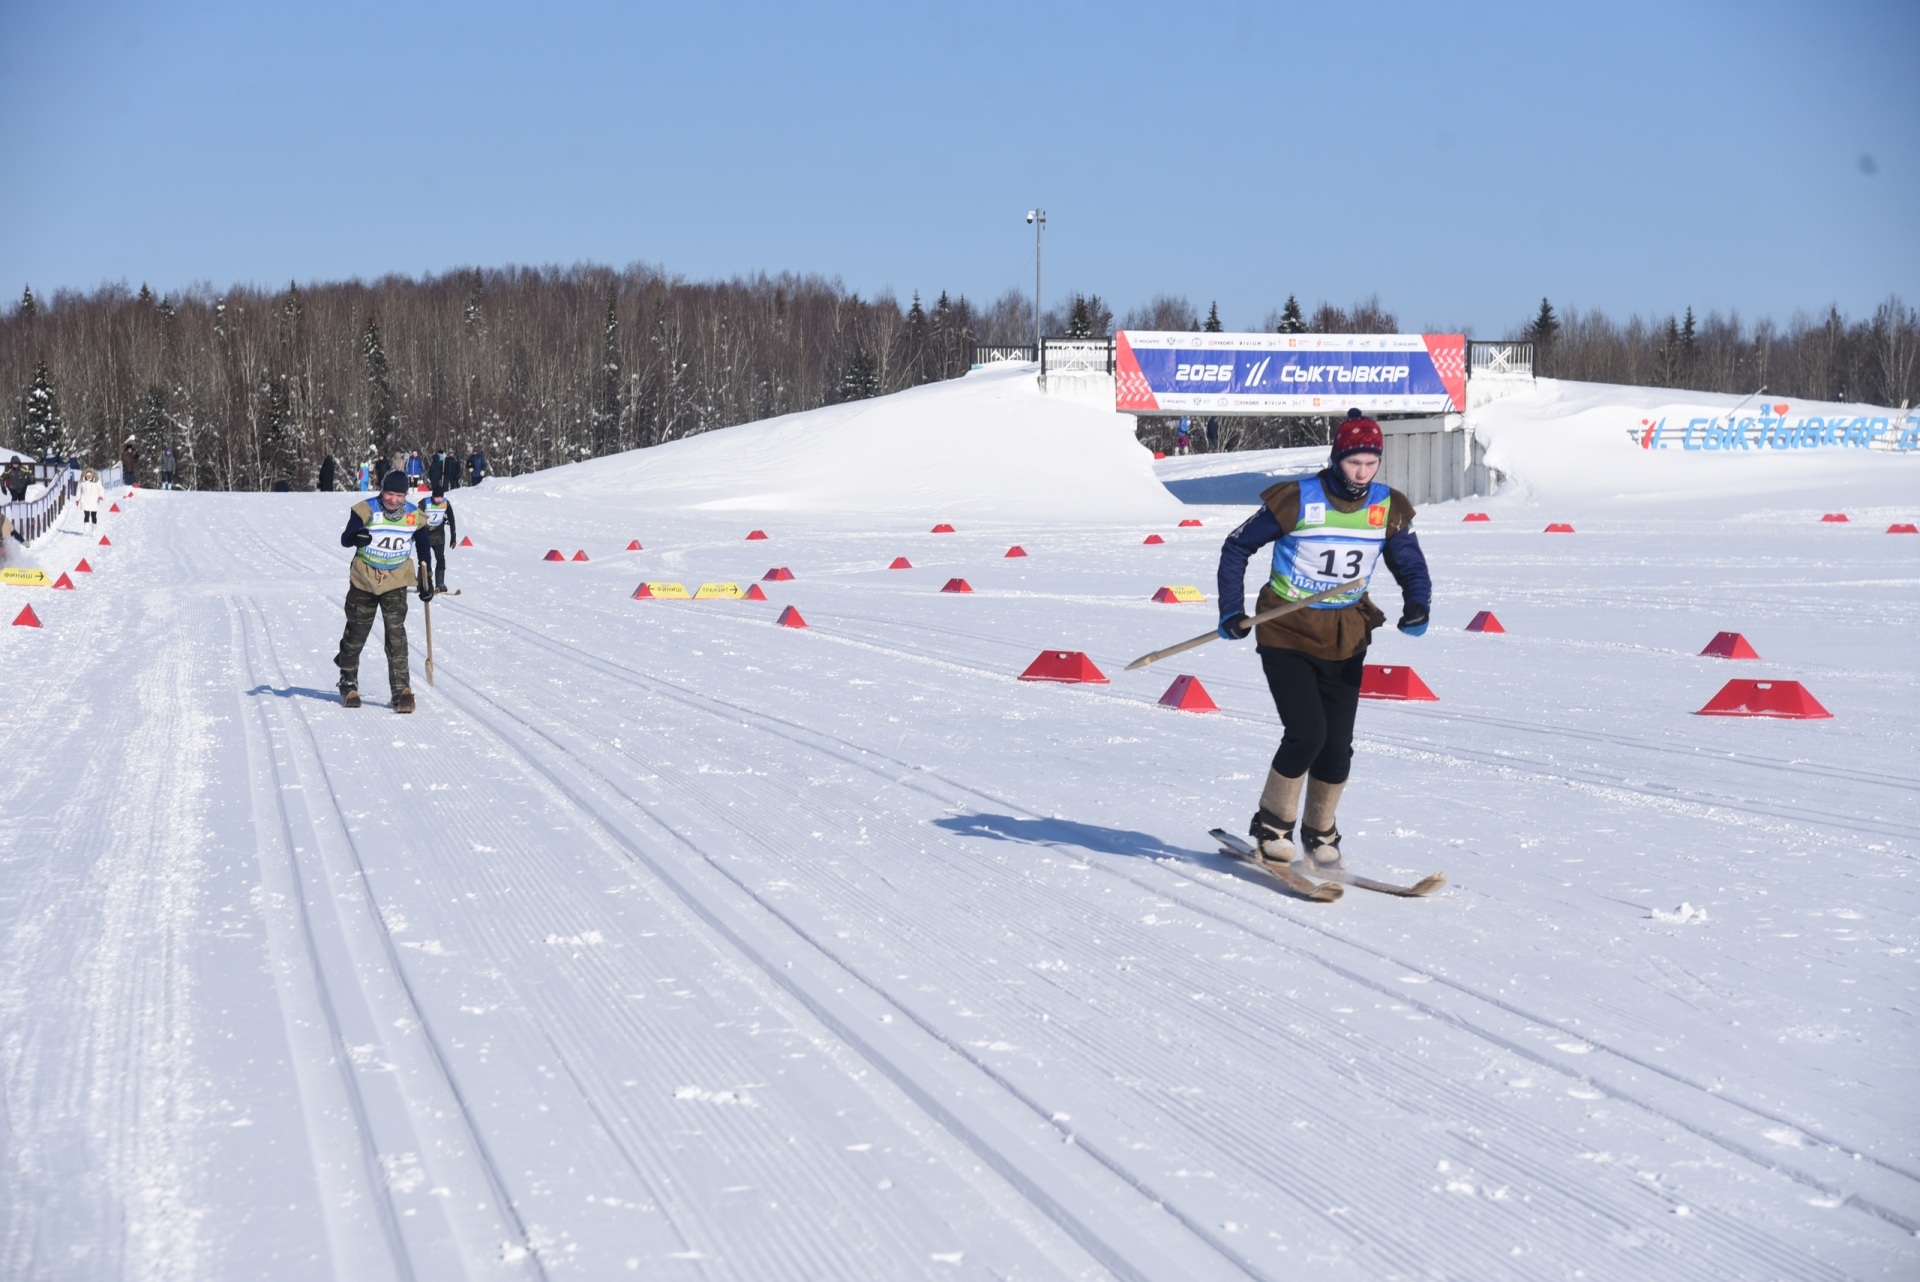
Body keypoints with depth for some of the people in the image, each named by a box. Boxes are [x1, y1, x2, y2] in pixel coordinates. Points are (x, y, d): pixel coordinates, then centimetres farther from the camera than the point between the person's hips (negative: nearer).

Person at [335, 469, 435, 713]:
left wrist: (426, 580, 10)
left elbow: (423, 547, 11)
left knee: (395, 633, -13)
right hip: (364, 581, 0)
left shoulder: (415, 516, -4)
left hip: (395, 583, 0)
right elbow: (345, 539, -18)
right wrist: (356, 537, -42)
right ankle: (348, 684, 30)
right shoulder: (366, 510, -12)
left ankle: (401, 690, -12)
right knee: (356, 633, 10)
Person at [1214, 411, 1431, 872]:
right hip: (1286, 633, -4)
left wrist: (1417, 606, -14)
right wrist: (1231, 611, -8)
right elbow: (1237, 547, -2)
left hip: (1344, 641, 4)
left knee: (1338, 746, 1)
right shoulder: (1298, 500, -13)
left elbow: (1411, 566, 8)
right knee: (1307, 734, -16)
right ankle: (1272, 826, 5)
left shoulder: (1388, 509, -2)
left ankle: (1320, 835, 23)